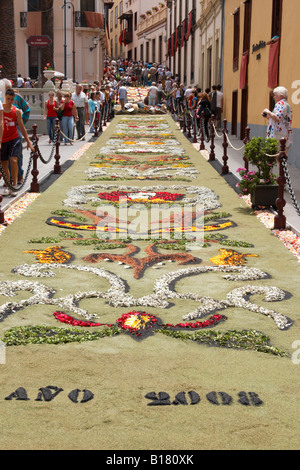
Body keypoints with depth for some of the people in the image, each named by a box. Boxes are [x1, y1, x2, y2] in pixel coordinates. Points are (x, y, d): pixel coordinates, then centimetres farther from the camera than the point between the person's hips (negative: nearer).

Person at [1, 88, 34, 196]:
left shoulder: (16, 111, 0)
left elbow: (21, 127, 7)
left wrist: (28, 142, 7)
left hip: (14, 139, -1)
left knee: (13, 160, -16)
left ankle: (14, 186, -11)